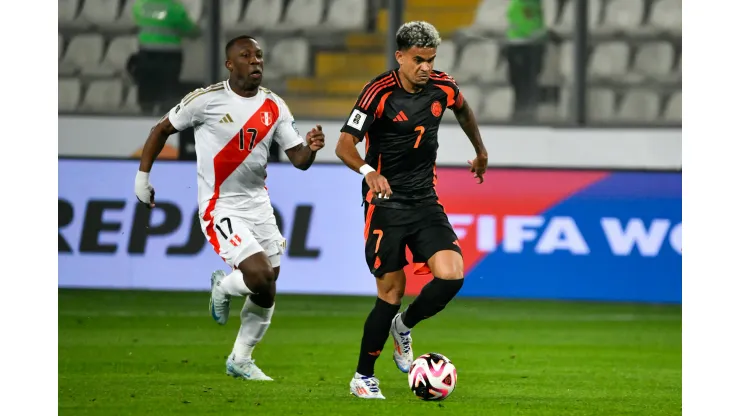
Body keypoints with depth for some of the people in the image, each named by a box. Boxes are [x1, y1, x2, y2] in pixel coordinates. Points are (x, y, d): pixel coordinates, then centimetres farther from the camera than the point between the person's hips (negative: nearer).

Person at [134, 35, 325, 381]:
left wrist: (311, 149, -21)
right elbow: (162, 130, 2)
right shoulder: (207, 100, -11)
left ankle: (240, 360, 26)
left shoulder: (274, 107, 3)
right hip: (220, 207, -6)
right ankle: (223, 287, 12)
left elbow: (298, 160, 2)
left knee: (266, 294, 7)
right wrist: (142, 176, 3)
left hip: (258, 204, 6)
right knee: (260, 278, -22)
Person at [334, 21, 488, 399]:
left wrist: (480, 151, 37)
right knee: (392, 291, -7)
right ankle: (363, 378, 9)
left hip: (425, 201, 5)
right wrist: (368, 171, -38)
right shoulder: (380, 92, -14)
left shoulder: (442, 88, 0)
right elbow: (345, 145, -19)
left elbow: (463, 109, 25)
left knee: (451, 275, -14)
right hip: (385, 202, -5)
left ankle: (404, 326, 15)